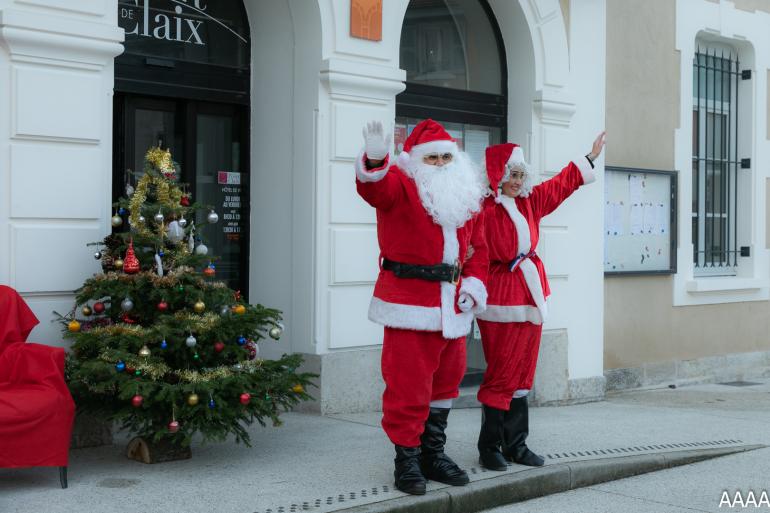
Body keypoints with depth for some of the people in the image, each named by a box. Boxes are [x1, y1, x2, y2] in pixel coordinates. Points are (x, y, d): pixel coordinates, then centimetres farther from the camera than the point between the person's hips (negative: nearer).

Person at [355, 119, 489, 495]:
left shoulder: (467, 196, 15)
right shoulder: (401, 185, -4)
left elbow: (478, 246, 19)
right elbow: (375, 188, -27)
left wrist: (474, 283, 4)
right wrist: (374, 161, -49)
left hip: (452, 306, 6)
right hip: (409, 304, -6)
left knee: (445, 383, 14)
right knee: (408, 386, -5)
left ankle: (433, 455, 28)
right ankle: (406, 459, 8)